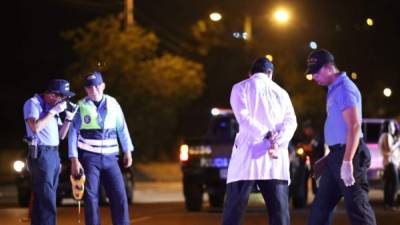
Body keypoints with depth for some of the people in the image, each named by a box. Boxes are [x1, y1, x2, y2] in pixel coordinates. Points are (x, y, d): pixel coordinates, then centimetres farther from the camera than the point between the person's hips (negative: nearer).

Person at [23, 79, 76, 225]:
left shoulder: (52, 107, 15)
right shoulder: (33, 103, -7)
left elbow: (61, 135, 18)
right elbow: (35, 127, -21)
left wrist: (68, 118, 3)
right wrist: (54, 112, -15)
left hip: (54, 154, 8)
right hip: (41, 154, -8)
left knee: (42, 199, 8)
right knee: (47, 202, -14)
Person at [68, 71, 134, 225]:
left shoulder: (113, 104, 6)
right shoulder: (80, 107, -1)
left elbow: (122, 129, 11)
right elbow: (73, 134, -2)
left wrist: (127, 151, 7)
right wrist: (74, 159, -9)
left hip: (110, 158, 2)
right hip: (89, 158, -2)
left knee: (120, 196, -3)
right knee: (91, 198, -3)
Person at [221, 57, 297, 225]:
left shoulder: (241, 87, 9)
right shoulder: (281, 92, 19)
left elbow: (244, 117, -8)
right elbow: (291, 122, 3)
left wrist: (267, 135, -11)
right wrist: (277, 142, -11)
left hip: (248, 156, -3)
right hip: (276, 160, 3)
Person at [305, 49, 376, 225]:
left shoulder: (344, 88, -13)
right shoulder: (334, 89, 17)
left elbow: (354, 127, -21)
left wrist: (347, 161, -27)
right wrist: (328, 159, 24)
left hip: (349, 154, -10)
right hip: (337, 154, 10)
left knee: (357, 207, -8)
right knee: (320, 207, 11)